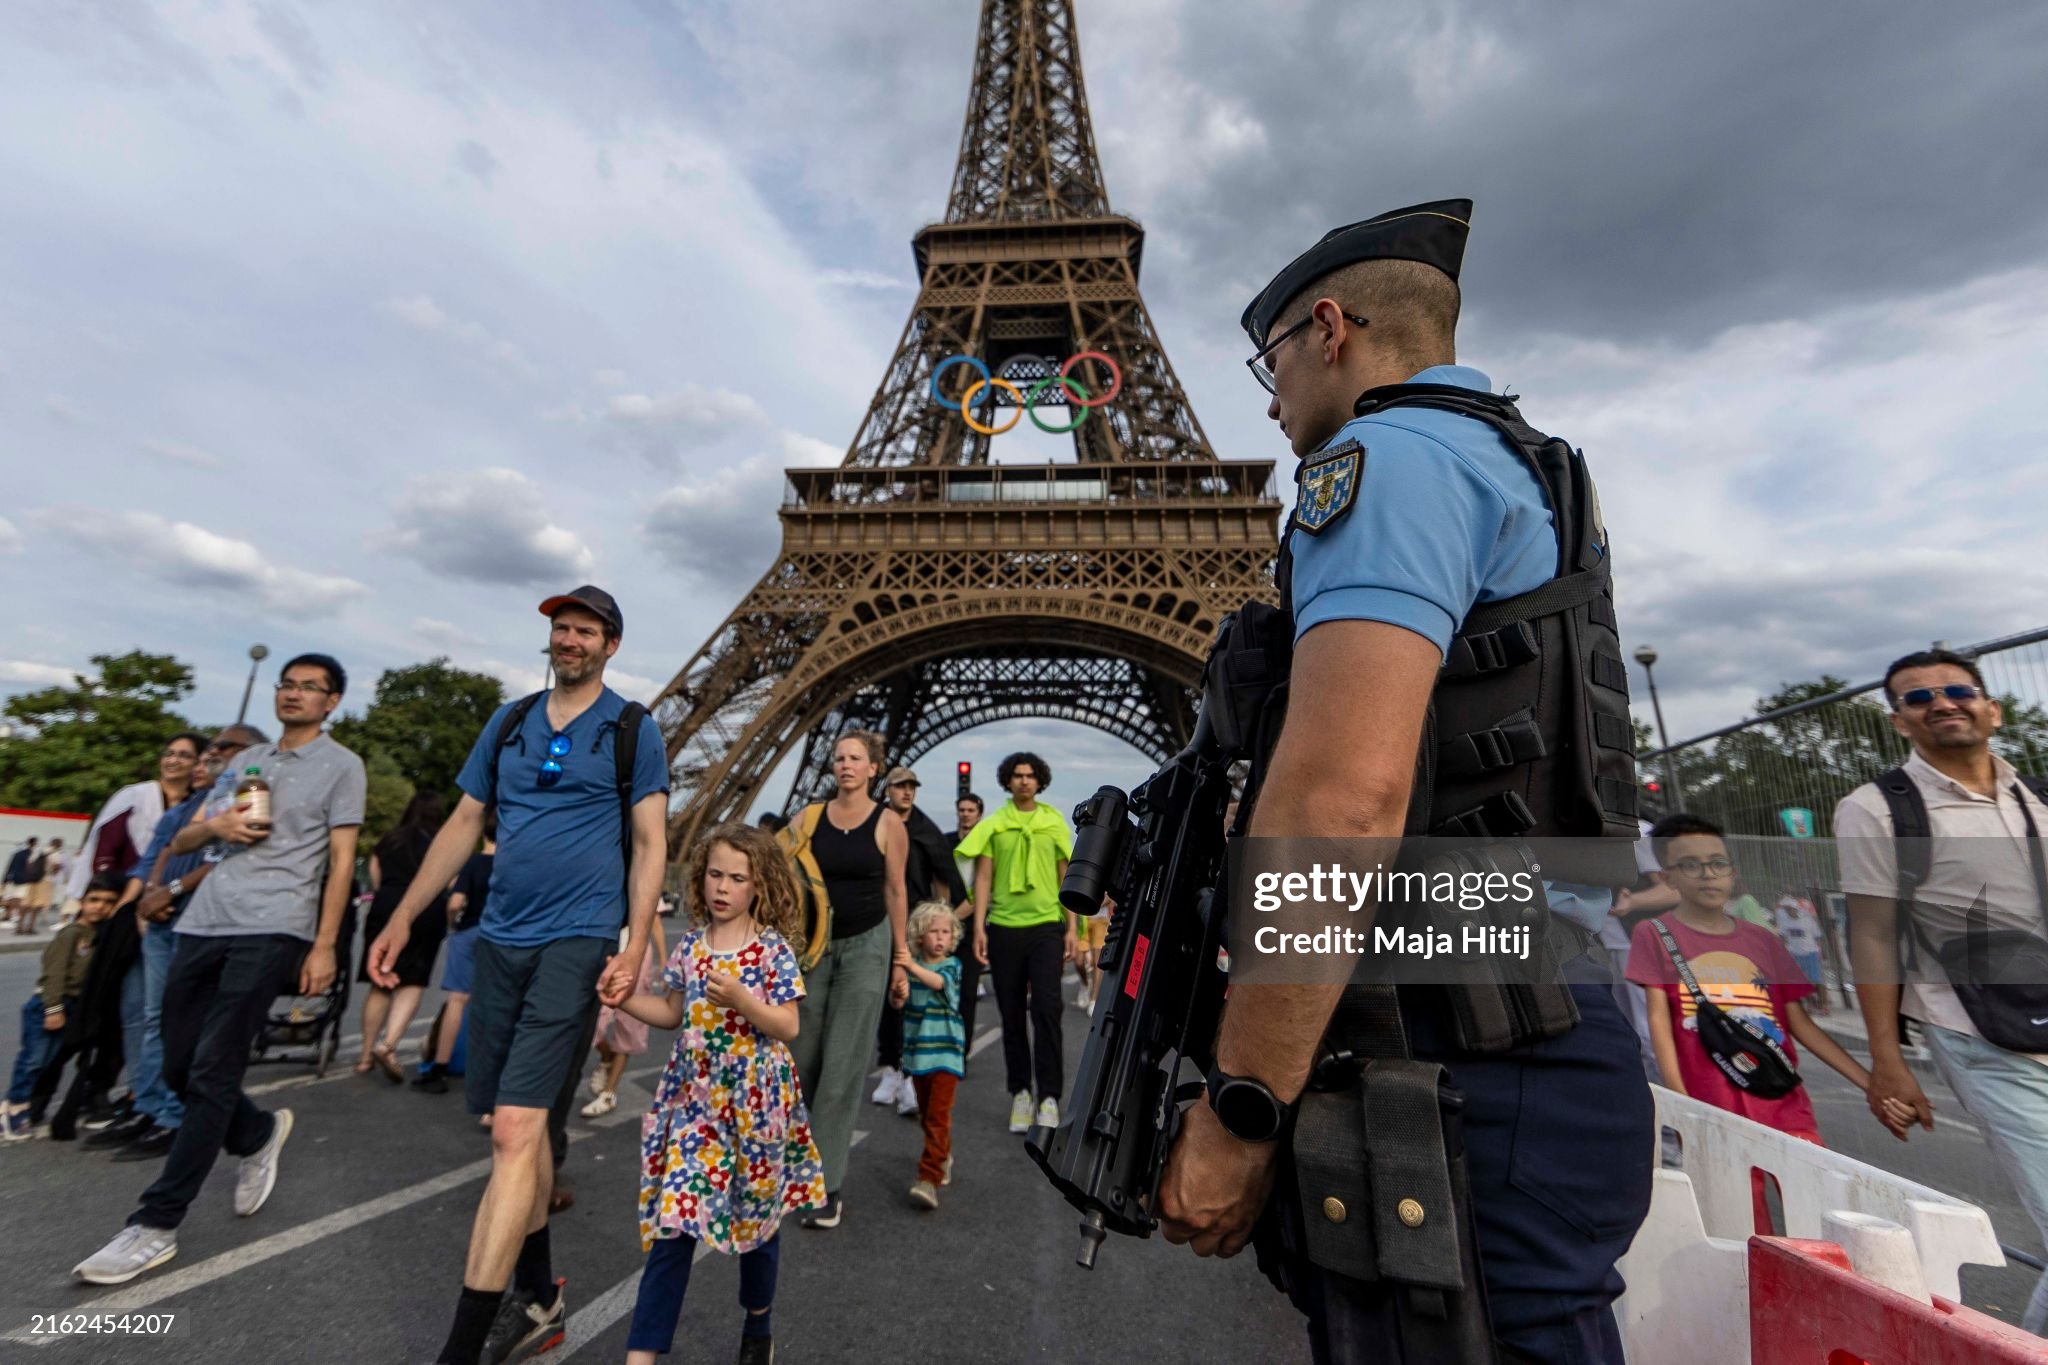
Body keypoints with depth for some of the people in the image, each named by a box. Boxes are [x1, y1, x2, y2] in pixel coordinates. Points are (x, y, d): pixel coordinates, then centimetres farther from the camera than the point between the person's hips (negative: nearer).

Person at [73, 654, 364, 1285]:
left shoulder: (341, 765, 2)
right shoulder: (246, 760, 19)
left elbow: (341, 862, -3)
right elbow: (180, 842, 22)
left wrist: (324, 946, -9)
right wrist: (212, 826, -3)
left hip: (272, 928, -6)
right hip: (204, 921, 7)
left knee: (212, 1074, -7)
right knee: (178, 1067, 10)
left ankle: (156, 1226, 2)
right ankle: (259, 1135, 34)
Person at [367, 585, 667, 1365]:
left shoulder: (633, 729, -3)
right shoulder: (508, 722, 11)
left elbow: (650, 845, -6)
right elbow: (464, 824, 16)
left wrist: (634, 948, -14)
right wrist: (403, 917, 11)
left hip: (577, 941, -6)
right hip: (500, 940, 6)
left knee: (514, 1132, -10)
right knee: (520, 1123, 15)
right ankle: (538, 1298, 34)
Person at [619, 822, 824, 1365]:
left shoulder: (774, 949, -13)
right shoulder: (690, 943, -1)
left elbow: (789, 1028, -14)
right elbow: (673, 1013, 9)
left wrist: (740, 999, -27)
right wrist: (621, 997, -3)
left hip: (754, 1101, -2)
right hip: (694, 1097, 2)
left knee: (757, 1213, 16)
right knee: (675, 1217, -2)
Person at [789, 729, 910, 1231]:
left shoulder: (888, 823, -5)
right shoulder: (810, 816, 0)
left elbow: (895, 893, -1)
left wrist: (900, 963, 1)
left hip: (866, 948, -2)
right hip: (813, 946, 2)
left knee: (842, 1067, 0)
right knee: (801, 1059, 9)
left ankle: (825, 1185, 12)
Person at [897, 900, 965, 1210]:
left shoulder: (952, 965, -6)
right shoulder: (911, 964, 3)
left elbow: (938, 982, -28)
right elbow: (898, 1003, 7)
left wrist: (912, 967, -43)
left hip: (945, 1050, -4)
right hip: (917, 1050, 4)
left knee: (938, 1116, -9)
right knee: (925, 1114, 17)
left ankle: (929, 1178, -6)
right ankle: (943, 1156, 38)